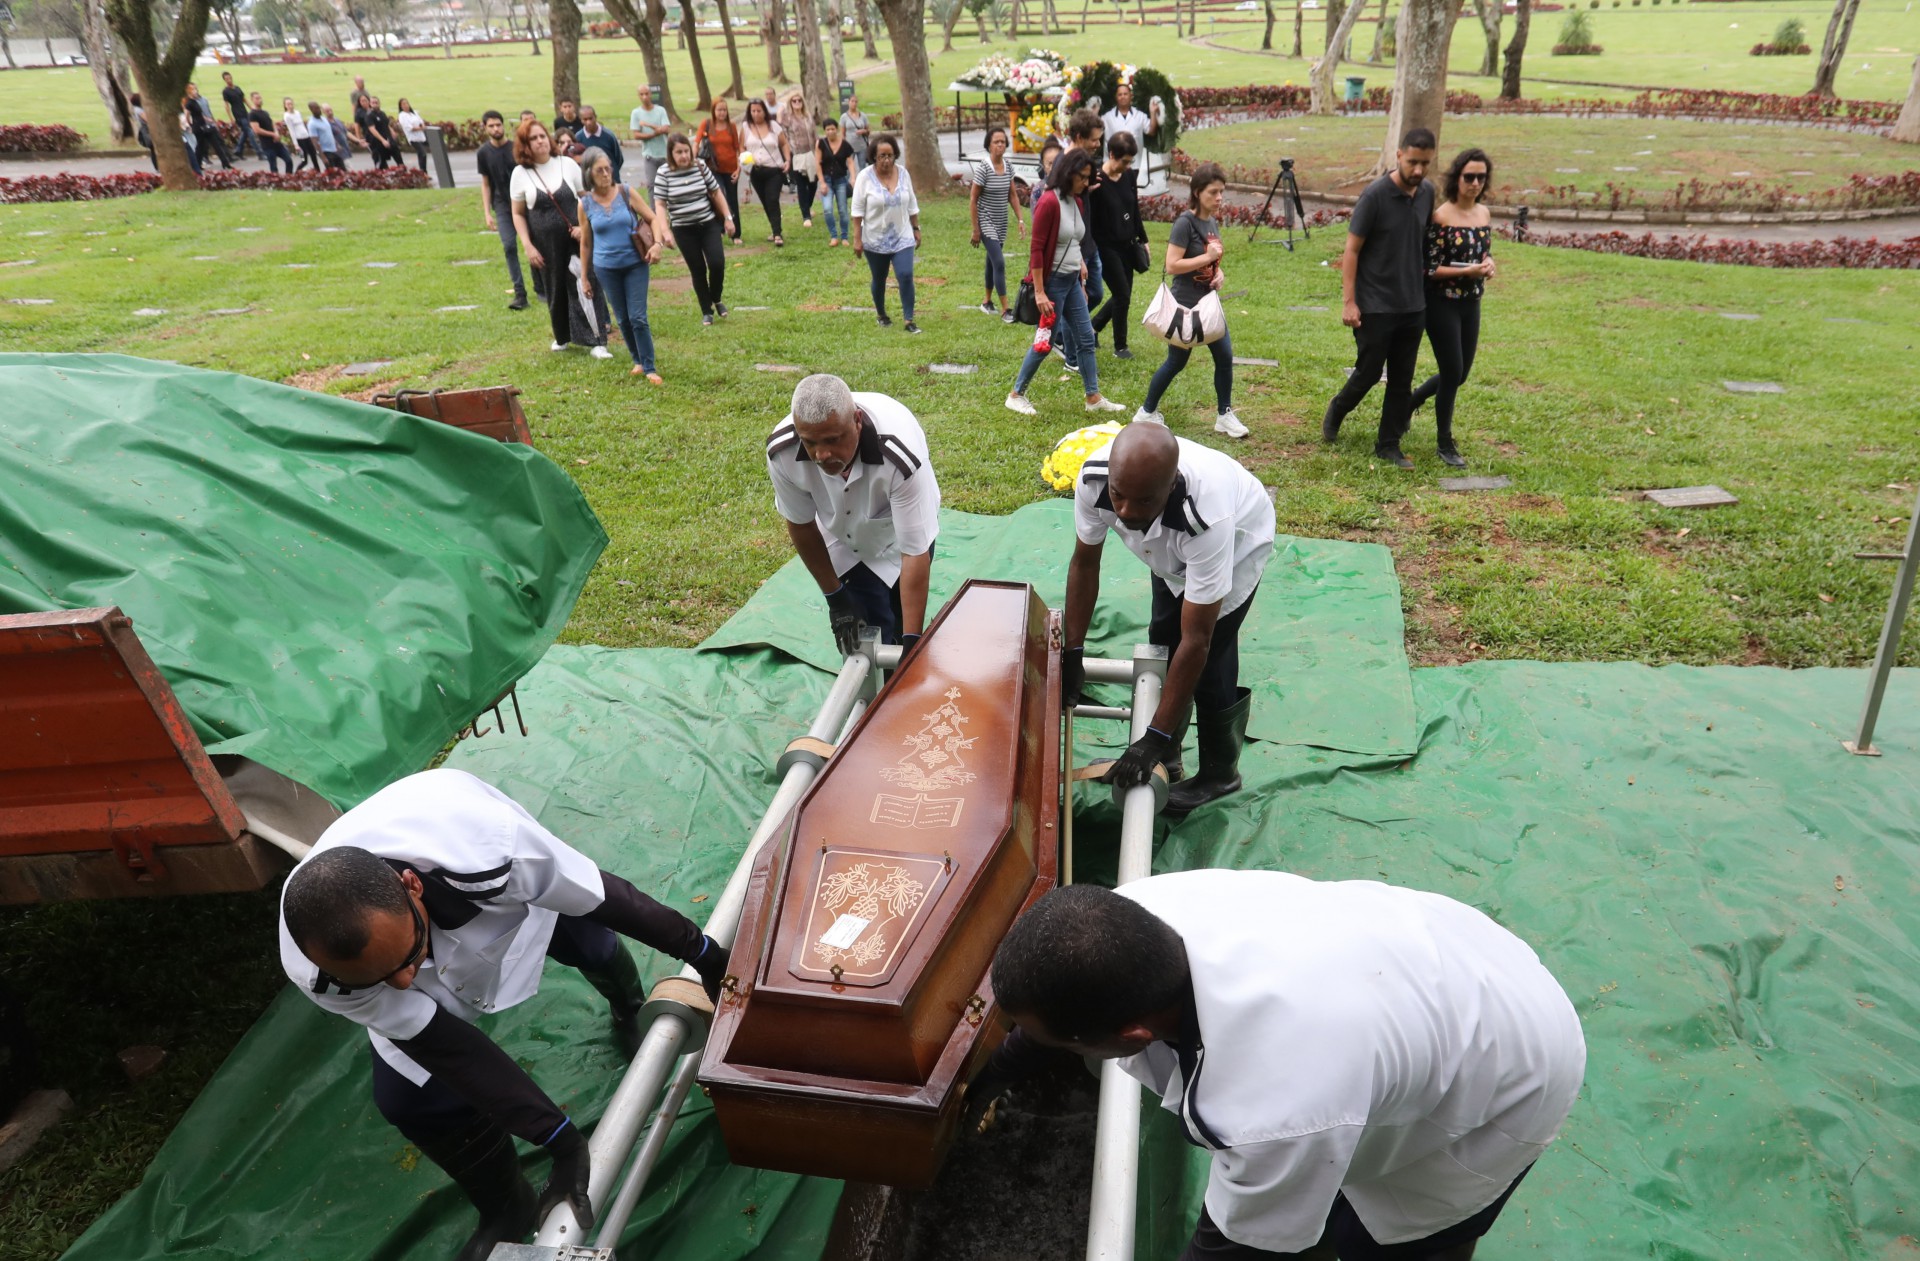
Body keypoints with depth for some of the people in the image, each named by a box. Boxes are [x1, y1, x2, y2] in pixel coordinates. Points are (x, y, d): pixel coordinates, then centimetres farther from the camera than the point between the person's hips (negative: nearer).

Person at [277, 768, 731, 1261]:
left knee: (595, 946, 17)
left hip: (501, 889, 0)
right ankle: (508, 1210, 22)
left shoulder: (488, 843, -48)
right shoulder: (315, 970, -39)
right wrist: (562, 1140, -31)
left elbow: (601, 896, -32)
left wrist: (703, 952, -16)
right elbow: (446, 1045, -31)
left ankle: (630, 1011, 57)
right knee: (410, 1097, -6)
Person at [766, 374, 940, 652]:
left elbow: (915, 553, -35)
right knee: (856, 646, -5)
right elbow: (801, 525, -12)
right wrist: (835, 598, -7)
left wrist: (911, 641, -36)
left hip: (895, 540, -1)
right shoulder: (781, 453, -31)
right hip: (841, 540, 2)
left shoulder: (899, 454, -41)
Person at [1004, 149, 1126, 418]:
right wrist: (1039, 292, -21)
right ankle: (1016, 395, 14)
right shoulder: (1049, 202, -17)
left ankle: (1094, 397, 18)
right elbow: (1037, 249, -19)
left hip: (1072, 281, 8)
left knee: (1085, 338, 10)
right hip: (1052, 282, -8)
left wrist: (1082, 281, 20)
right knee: (1046, 341, -1)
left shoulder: (1077, 202, 8)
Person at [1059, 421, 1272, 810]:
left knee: (1209, 662, -9)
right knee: (1162, 644, 11)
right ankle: (1166, 760, 31)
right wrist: (1072, 653, -17)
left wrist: (1156, 737, -39)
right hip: (1171, 551, 5)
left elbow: (1195, 641, -41)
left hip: (1238, 542, -5)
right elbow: (1084, 562, -17)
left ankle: (1219, 774, 16)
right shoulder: (1094, 479, -36)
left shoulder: (1208, 518, -47)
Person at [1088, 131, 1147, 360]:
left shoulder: (1129, 176, 3)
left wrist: (1143, 239, 16)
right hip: (1106, 246, -7)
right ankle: (1120, 347, 13)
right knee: (1122, 295, -4)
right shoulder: (1097, 180, -17)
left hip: (1126, 245, 7)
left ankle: (1093, 327, 33)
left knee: (1123, 295, 12)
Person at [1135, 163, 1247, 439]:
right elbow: (1171, 266, -23)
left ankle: (1224, 415, 17)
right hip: (1185, 306, -7)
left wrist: (1219, 273, 0)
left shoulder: (1213, 222, 8)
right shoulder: (1185, 223, -16)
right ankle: (1147, 412, 21)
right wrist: (1208, 257, -20)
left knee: (1225, 358, 4)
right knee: (1176, 362, 4)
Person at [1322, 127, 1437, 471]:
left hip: (1413, 306, 5)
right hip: (1376, 306, -5)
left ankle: (1388, 446, 17)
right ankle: (1335, 412, 31)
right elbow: (1352, 250, -11)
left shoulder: (1427, 193, 4)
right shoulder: (1375, 195, -13)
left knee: (1402, 381, 7)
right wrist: (1348, 301, -15)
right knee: (1368, 372, 2)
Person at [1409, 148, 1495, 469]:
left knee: (1460, 374, 13)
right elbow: (1429, 268, -14)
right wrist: (1467, 271, -23)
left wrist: (1488, 265, -5)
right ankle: (1445, 443, 15)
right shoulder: (1440, 216, -14)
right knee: (1452, 372, -2)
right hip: (1442, 303, -7)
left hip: (1471, 303, 7)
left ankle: (1408, 403, 38)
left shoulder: (1484, 214, 6)